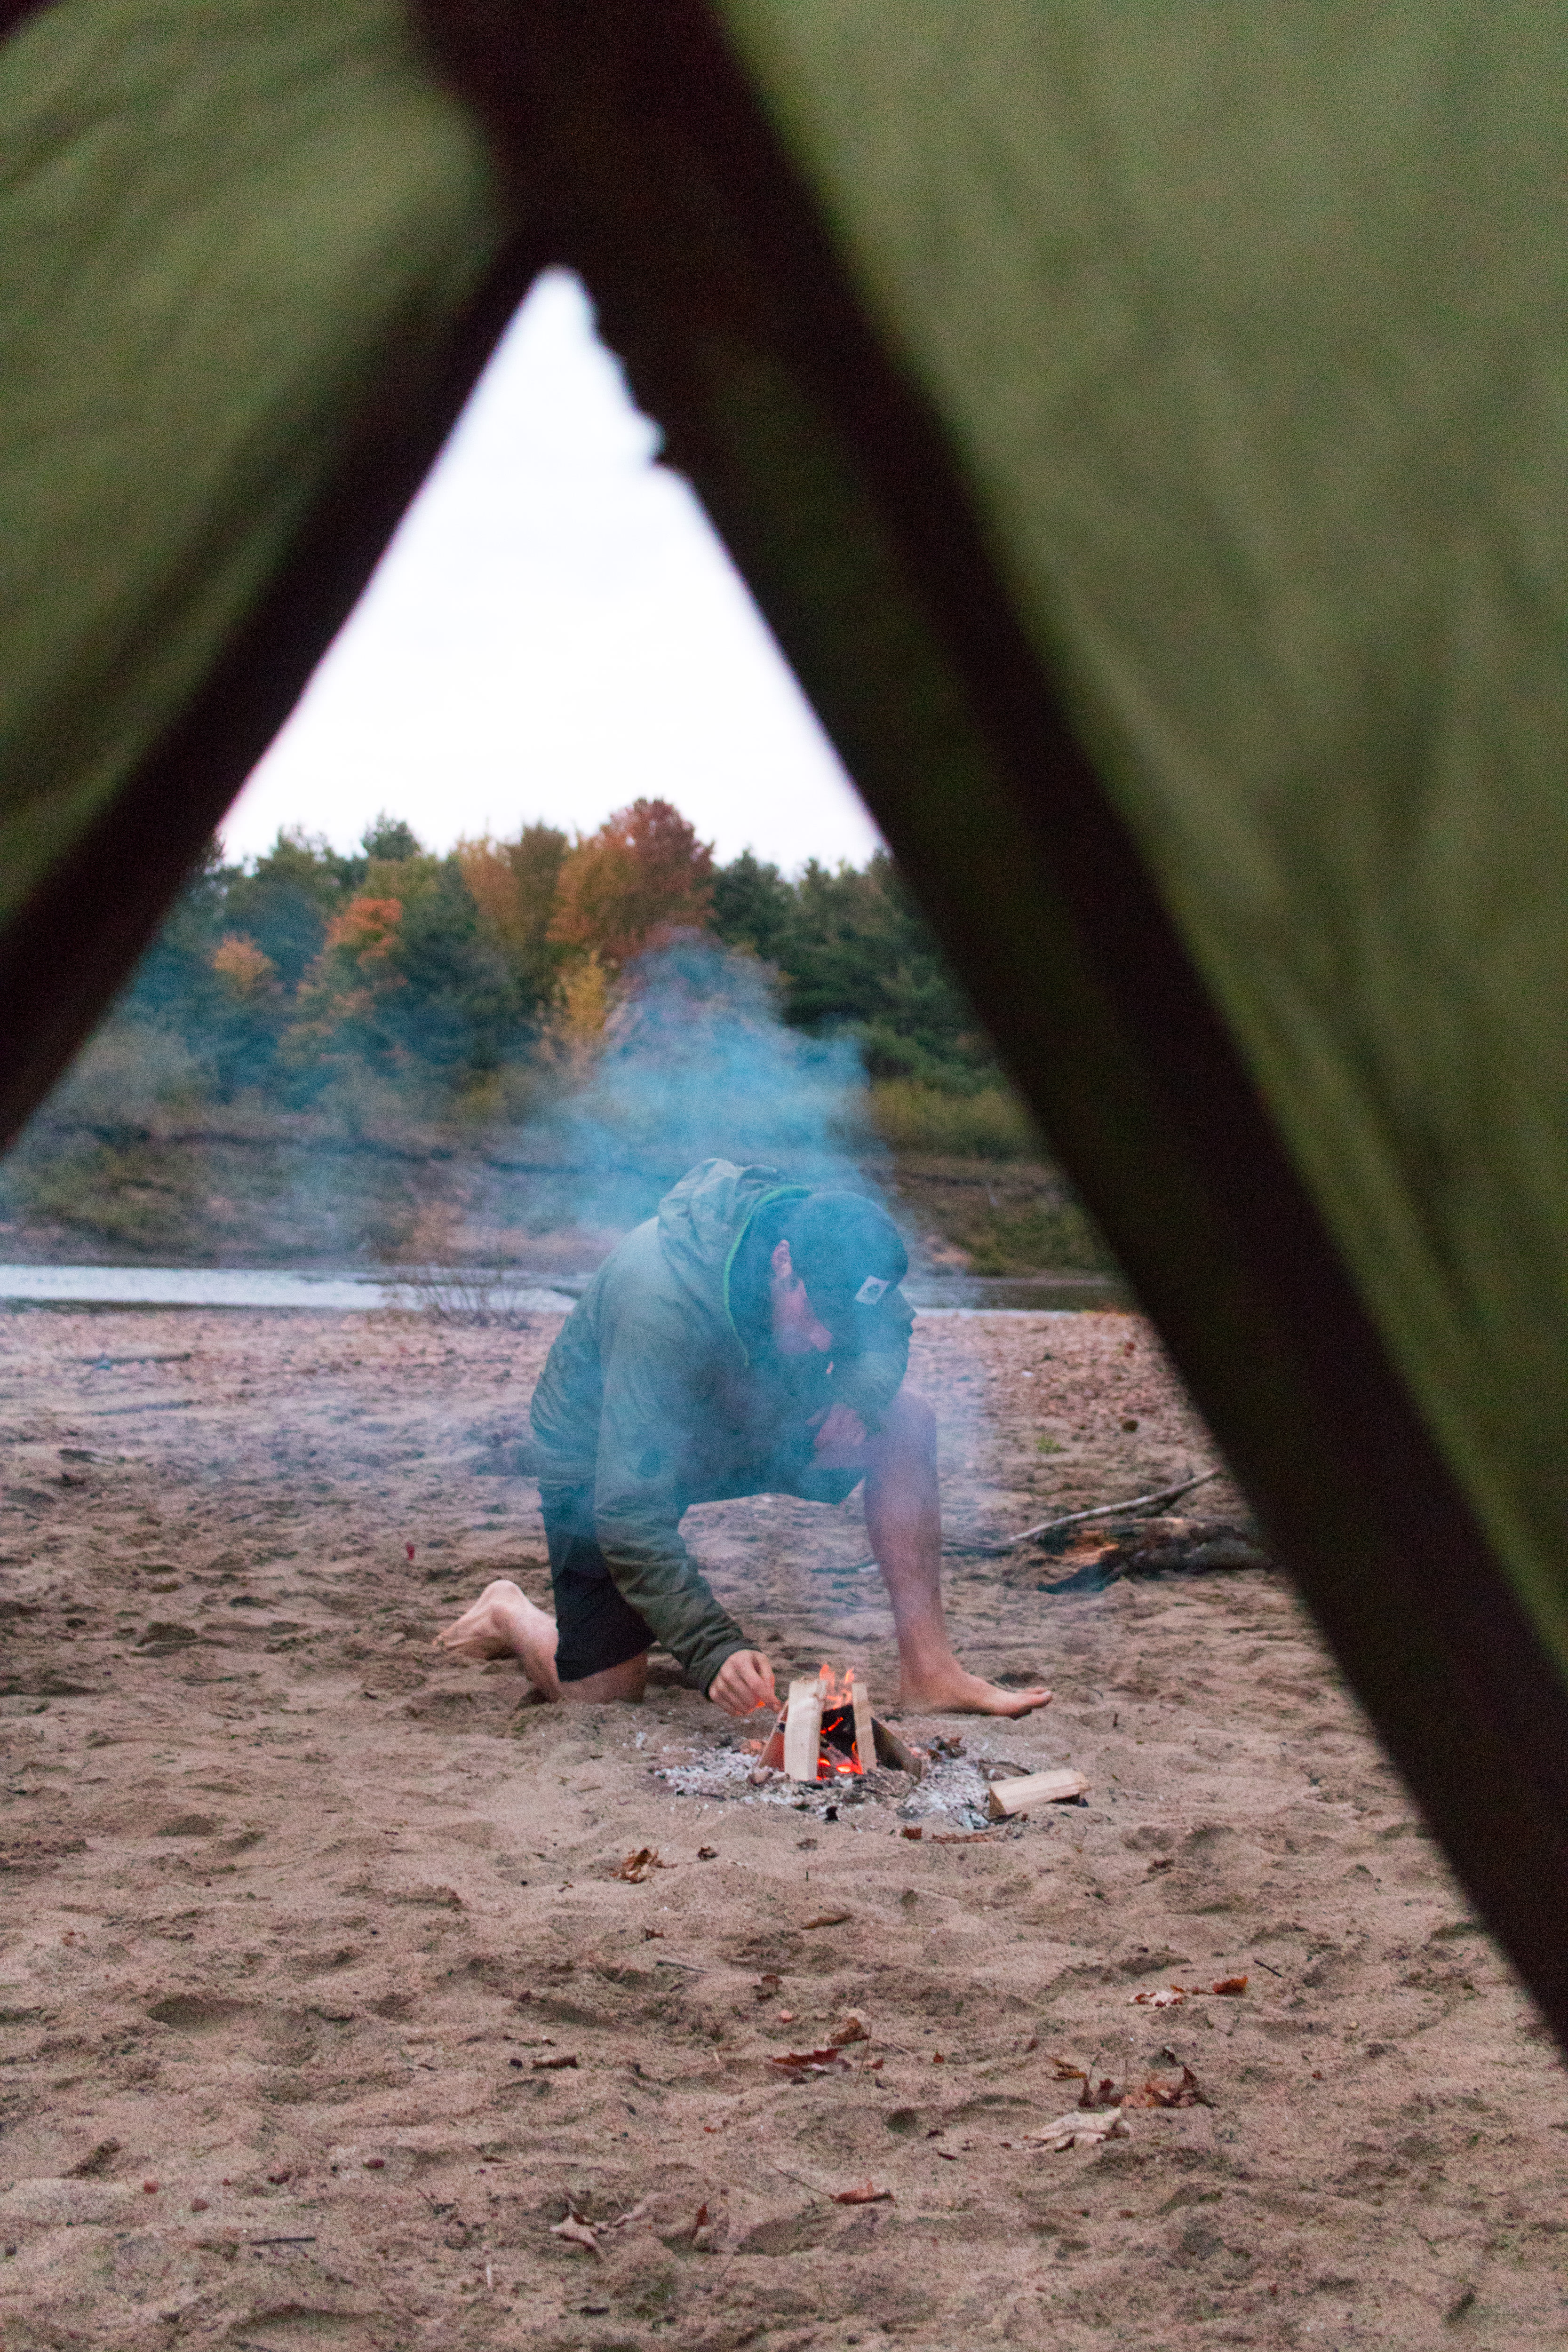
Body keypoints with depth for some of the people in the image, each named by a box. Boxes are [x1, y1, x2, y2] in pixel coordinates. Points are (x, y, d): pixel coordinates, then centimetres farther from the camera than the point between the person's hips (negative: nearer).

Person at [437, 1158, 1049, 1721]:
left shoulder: (831, 1247, -22)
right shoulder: (664, 1304, -41)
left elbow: (888, 1334, 1)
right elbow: (629, 1512, -40)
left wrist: (859, 1395, -23)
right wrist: (715, 1648, -46)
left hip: (745, 1430, 6)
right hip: (599, 1459, -6)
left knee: (905, 1424, -16)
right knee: (604, 1695, -6)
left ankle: (929, 1672, -12)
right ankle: (510, 1615, 26)